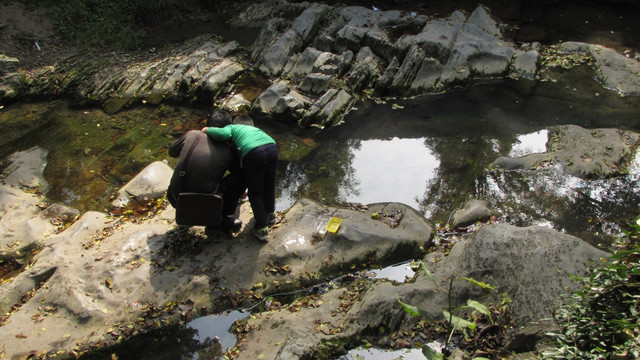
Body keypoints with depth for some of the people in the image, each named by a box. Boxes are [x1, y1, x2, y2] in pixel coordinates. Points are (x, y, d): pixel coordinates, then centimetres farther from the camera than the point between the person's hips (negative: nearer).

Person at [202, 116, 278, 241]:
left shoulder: (232, 127, 24)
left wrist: (208, 130, 21)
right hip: (272, 147, 5)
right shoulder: (253, 128, 40)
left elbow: (223, 134, -1)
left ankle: (262, 228, 18)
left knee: (255, 192, 13)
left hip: (253, 153, -5)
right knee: (269, 184, 28)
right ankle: (270, 214, 50)